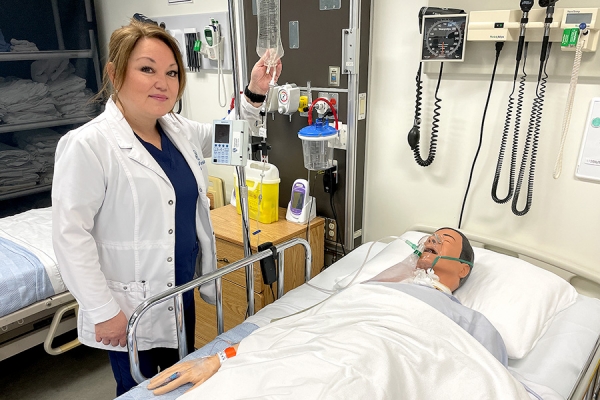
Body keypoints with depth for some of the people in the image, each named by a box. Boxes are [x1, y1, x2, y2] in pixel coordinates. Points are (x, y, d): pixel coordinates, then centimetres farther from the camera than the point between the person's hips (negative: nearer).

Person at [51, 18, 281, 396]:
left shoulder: (178, 129, -1)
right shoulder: (88, 145, -21)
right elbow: (70, 235, -20)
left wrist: (253, 95, -1)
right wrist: (103, 312, -17)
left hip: (182, 292, 7)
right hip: (132, 308, -6)